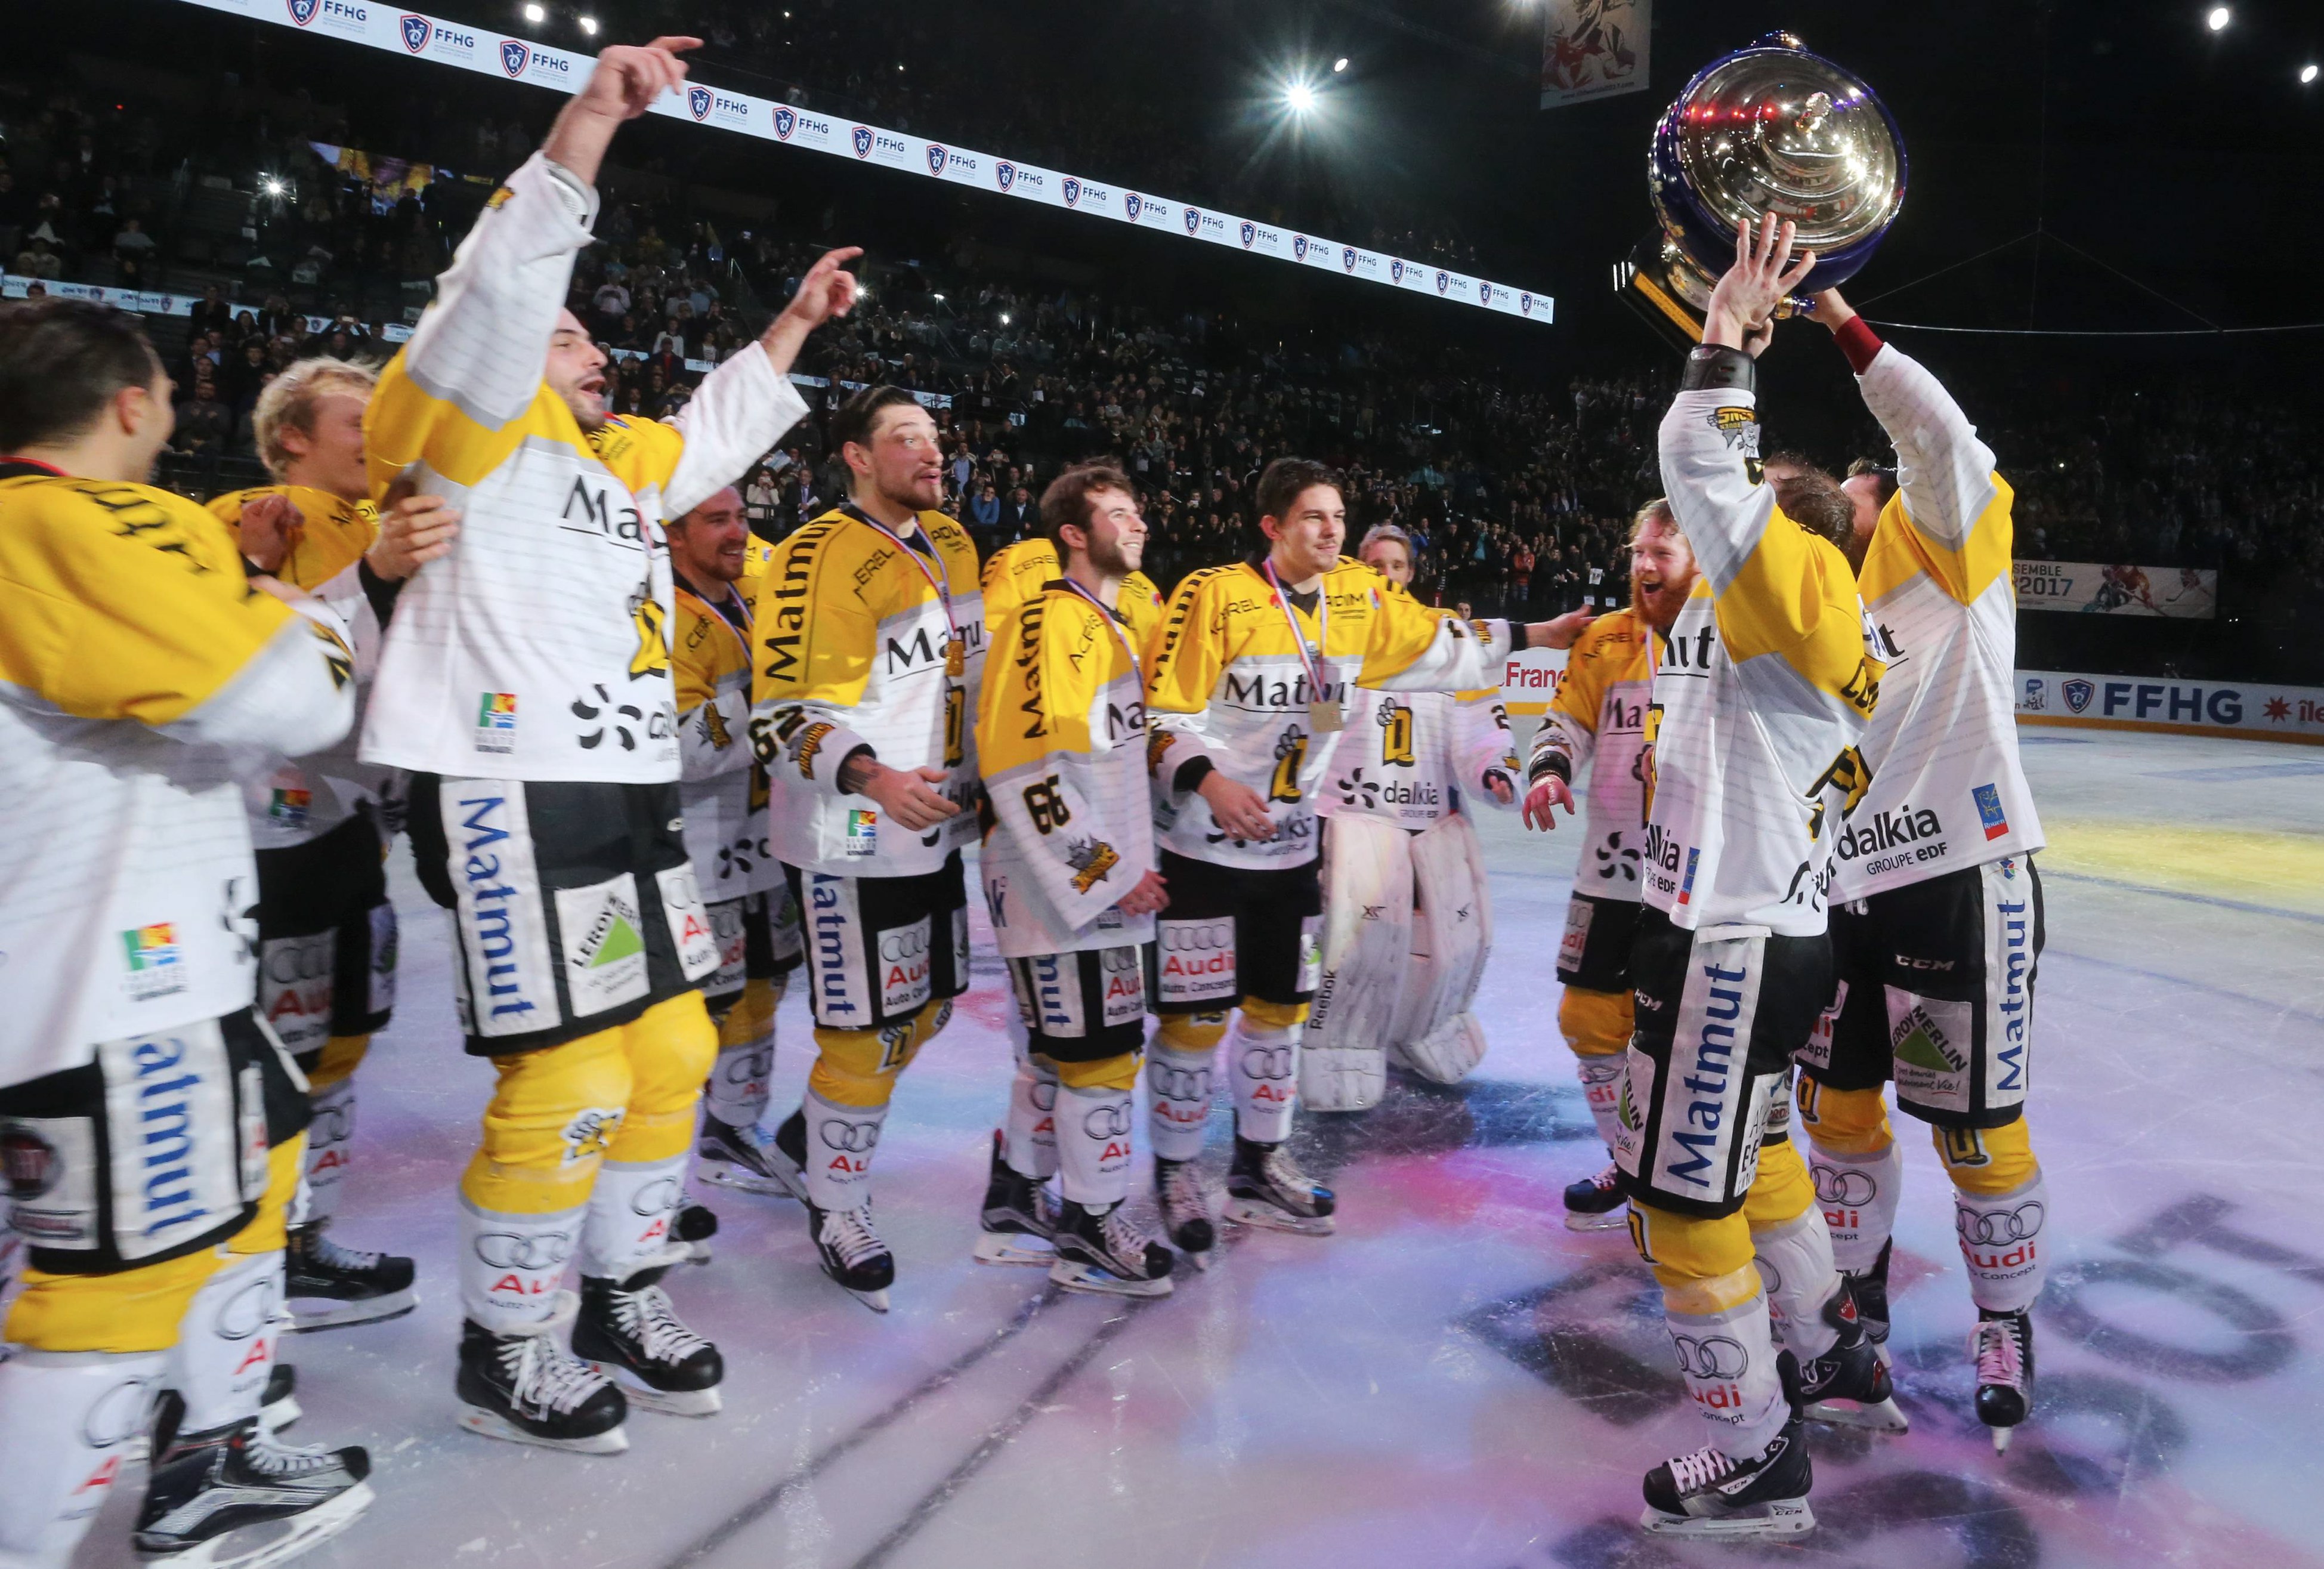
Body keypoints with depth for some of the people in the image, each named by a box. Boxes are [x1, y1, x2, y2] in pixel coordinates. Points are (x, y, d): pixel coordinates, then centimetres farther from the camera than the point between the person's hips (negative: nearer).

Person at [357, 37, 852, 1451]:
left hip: (635, 798, 9)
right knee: (568, 1081, -8)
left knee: (673, 1053, 12)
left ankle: (626, 1299, 29)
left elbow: (721, 431, 38)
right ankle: (507, 1355, 12)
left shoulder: (622, 462, 22)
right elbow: (501, 295, -17)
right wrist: (589, 125, -23)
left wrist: (797, 321, 37)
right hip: (514, 800, -9)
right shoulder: (476, 430, -1)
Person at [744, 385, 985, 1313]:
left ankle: (810, 1135, 40)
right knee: (868, 1030, -2)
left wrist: (971, 781, 21)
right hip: (850, 843, -9)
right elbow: (782, 714, -21)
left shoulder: (949, 545, 10)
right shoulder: (820, 557, -16)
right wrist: (873, 777, -35)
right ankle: (837, 1211, 20)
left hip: (935, 829, 9)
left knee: (928, 1009, 18)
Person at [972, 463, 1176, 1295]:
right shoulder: (1050, 621, -15)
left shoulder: (1113, 624, 17)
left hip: (1102, 883, 10)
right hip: (1058, 884, -10)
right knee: (1102, 1055, -3)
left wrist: (1129, 866, 21)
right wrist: (1107, 874, -20)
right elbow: (1023, 765, -24)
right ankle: (1094, 1227, 13)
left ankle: (1017, 1208, 30)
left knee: (1056, 1051, 17)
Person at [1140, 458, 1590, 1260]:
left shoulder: (1357, 596, 2)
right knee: (1196, 1016, -2)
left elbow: (1437, 645, 15)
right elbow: (1160, 712, -16)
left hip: (1291, 848, 6)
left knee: (1280, 1006, 14)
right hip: (1205, 846, -6)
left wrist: (1532, 636, 12)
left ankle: (1260, 1165, 31)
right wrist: (1206, 780, -30)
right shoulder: (1214, 595, -16)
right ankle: (1175, 1174, 18)